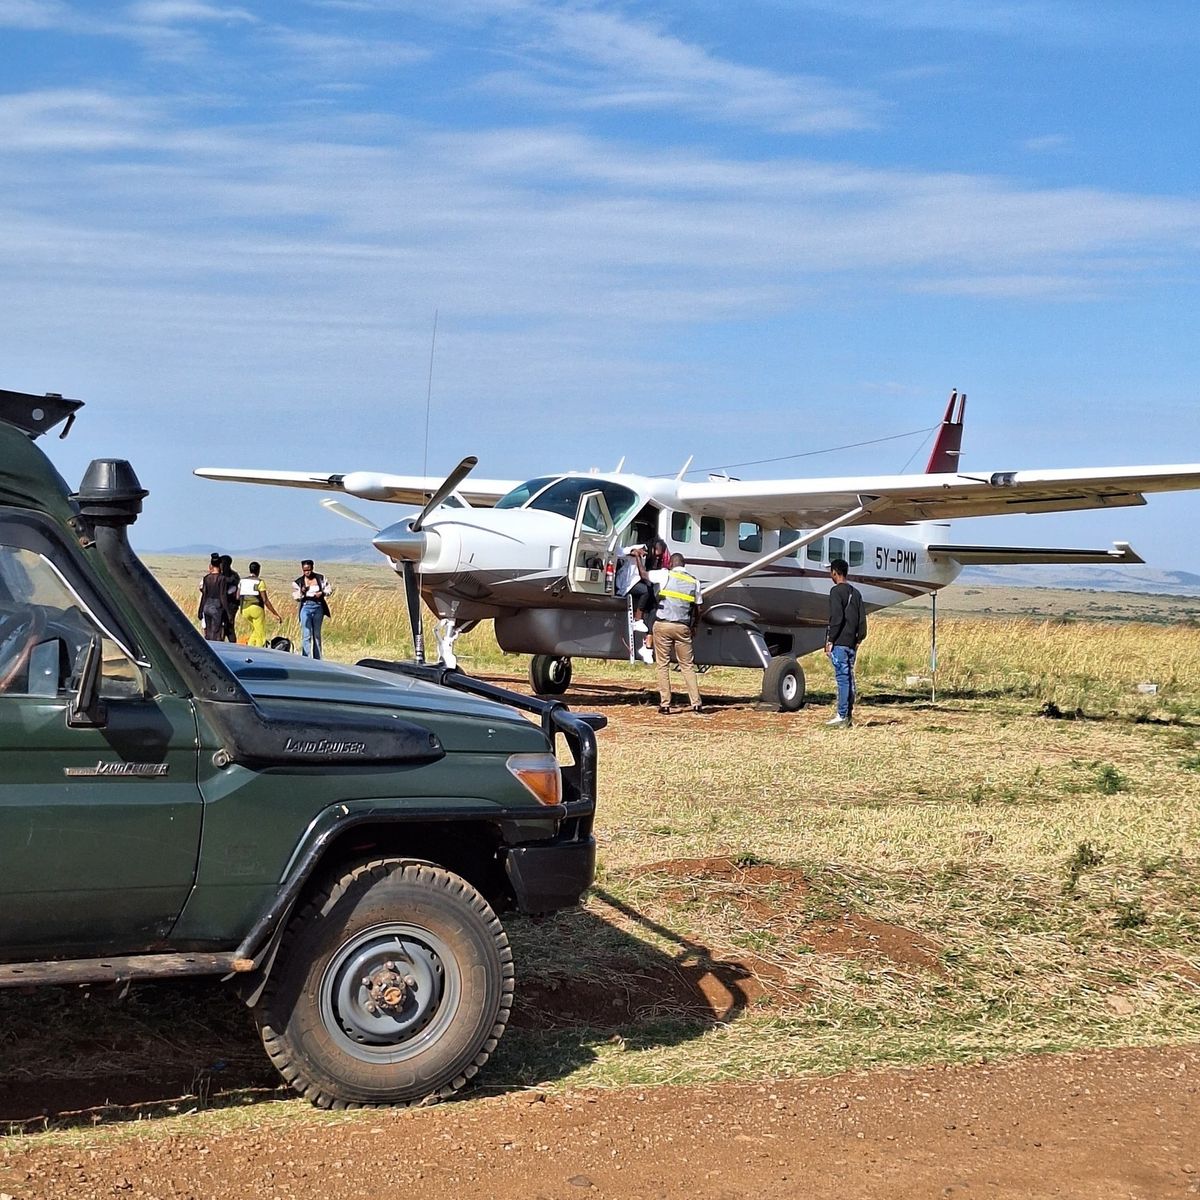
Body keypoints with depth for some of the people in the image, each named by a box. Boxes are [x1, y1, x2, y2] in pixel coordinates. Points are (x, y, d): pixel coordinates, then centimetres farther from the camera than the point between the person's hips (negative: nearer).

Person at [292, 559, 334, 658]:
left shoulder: (320, 578, 1)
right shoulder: (298, 581, -2)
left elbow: (329, 589, 6)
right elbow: (295, 598, -1)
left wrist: (322, 593, -12)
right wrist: (302, 592, -20)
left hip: (318, 607, 2)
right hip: (306, 607, -2)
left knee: (317, 635, 13)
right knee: (306, 635, -10)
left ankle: (317, 659, 21)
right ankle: (307, 659, -11)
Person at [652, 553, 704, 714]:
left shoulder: (666, 575, 0)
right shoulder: (694, 581, 8)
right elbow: (697, 609, 9)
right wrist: (693, 626, 23)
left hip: (662, 625, -2)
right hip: (683, 628, 2)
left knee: (662, 665, 4)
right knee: (687, 666, 8)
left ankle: (665, 704, -1)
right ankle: (696, 703, 2)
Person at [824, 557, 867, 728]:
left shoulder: (836, 591, -8)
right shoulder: (856, 592, 15)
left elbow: (836, 617, -16)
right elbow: (862, 618, 14)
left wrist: (830, 640, -12)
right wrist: (859, 639, 18)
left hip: (839, 642, -7)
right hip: (852, 643, 7)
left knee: (842, 678, -9)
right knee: (849, 678, 10)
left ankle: (842, 717, -10)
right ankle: (849, 716, 11)